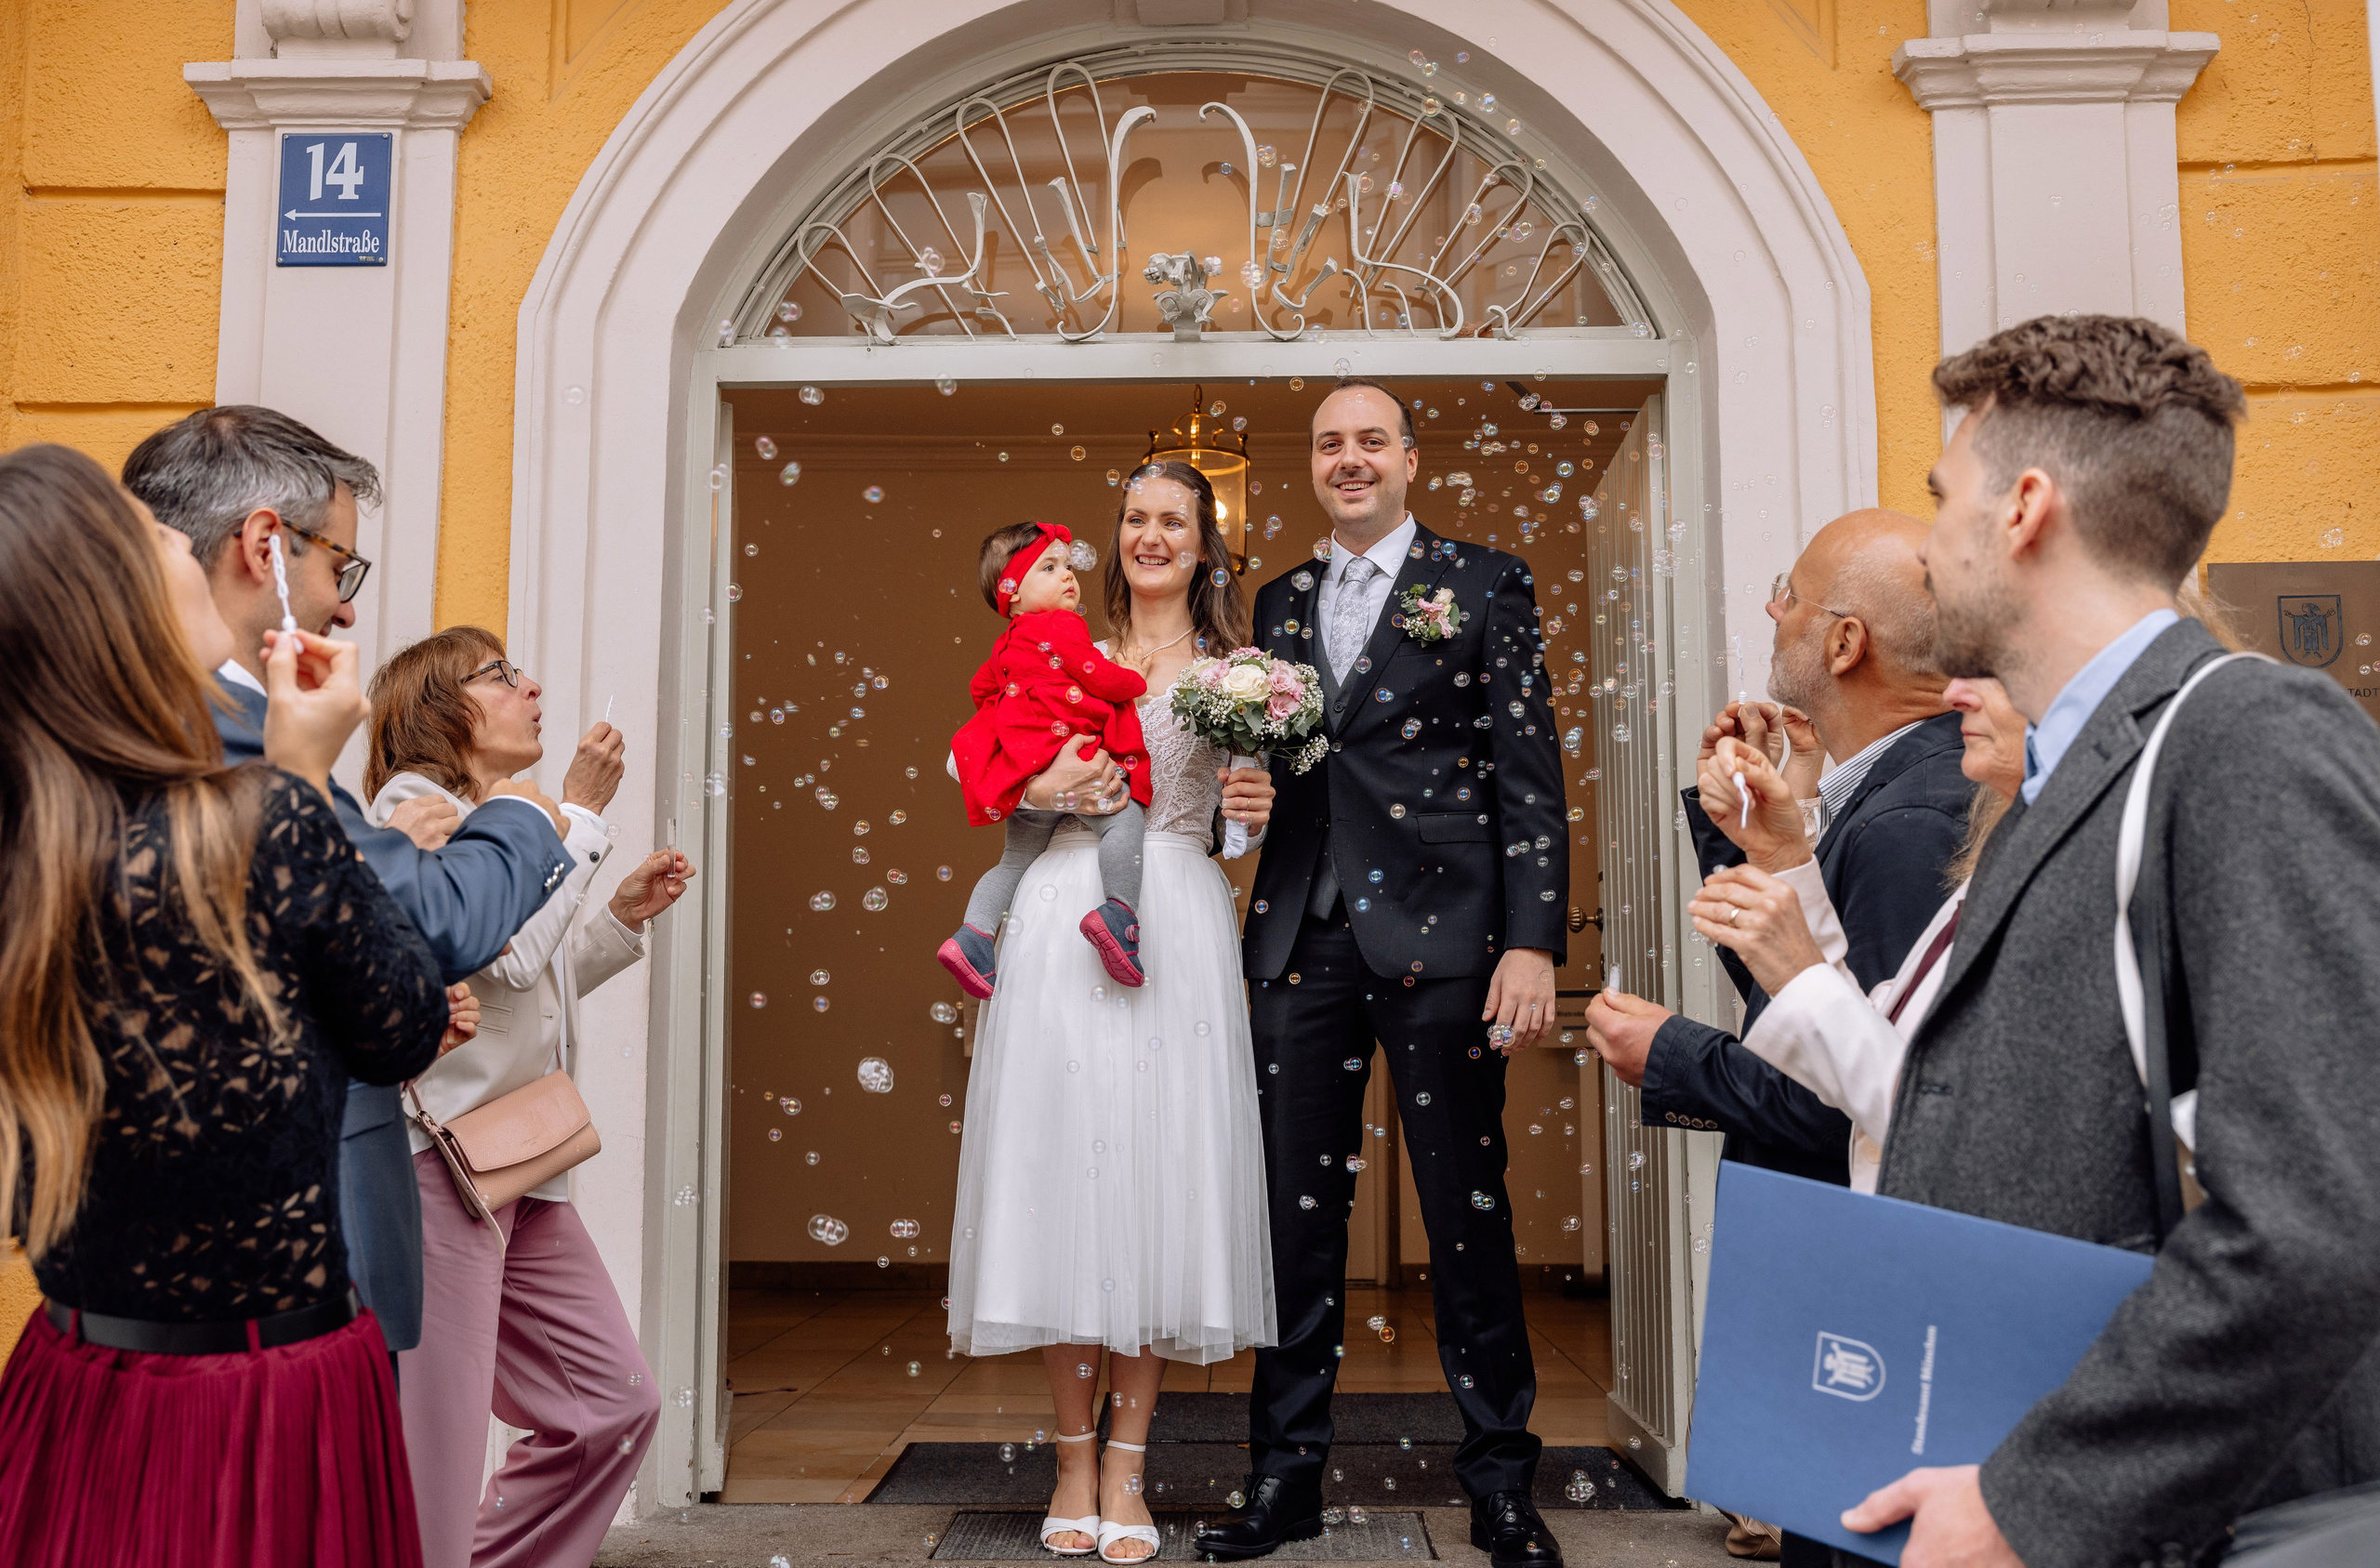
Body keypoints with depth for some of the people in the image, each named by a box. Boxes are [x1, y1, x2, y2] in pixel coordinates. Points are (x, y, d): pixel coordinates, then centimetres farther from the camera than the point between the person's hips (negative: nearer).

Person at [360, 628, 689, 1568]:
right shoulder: (414, 802, -7)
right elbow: (508, 952, -20)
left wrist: (625, 914, 12)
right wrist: (579, 812, -11)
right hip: (438, 1159, -9)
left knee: (617, 1405, 11)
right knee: (432, 1459, -4)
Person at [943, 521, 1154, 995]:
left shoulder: (1009, 644, 23)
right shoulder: (1061, 628, -6)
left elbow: (981, 684, 35)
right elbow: (1102, 678, -9)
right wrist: (1138, 685, 8)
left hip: (1018, 776, 10)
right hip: (1059, 759, -10)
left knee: (1016, 861, 17)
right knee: (1125, 818, -17)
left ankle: (972, 937, 11)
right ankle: (1118, 912, -31)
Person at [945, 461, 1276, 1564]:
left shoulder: (1236, 668, 13)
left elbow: (1254, 808, 13)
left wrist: (1264, 807, -9)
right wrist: (1044, 790, -4)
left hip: (1177, 928, -1)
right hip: (1063, 922, 1)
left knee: (1158, 1171, -2)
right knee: (1064, 1171, 0)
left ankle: (1126, 1468, 11)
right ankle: (1074, 1460, 14)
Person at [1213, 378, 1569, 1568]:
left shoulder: (1485, 583, 3)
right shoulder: (1279, 604, 16)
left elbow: (1530, 773, -2)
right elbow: (1274, 770, 16)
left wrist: (1534, 940, -11)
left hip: (1437, 935, -3)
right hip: (1300, 940, 4)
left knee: (1468, 1217, 5)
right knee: (1297, 1219, 9)